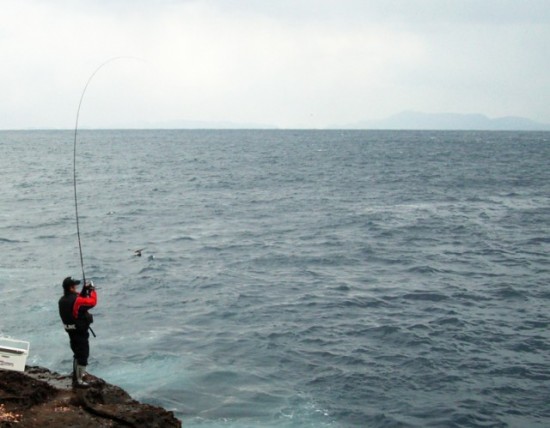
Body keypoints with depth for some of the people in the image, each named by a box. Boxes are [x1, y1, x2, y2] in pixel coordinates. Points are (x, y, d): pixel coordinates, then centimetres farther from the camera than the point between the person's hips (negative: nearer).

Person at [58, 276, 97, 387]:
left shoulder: (63, 300, 2)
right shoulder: (75, 300, -25)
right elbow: (92, 302, -18)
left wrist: (84, 290, 8)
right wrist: (92, 290, -4)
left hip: (71, 331, 9)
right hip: (80, 331, -9)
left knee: (77, 353, 25)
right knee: (83, 355, 0)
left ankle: (77, 374, 38)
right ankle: (78, 380, 2)